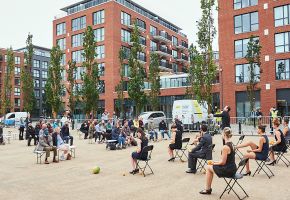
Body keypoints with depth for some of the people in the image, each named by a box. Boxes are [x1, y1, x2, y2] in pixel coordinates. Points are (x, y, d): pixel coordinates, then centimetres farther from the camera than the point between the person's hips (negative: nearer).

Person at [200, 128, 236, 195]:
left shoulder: (225, 147, -24)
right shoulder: (231, 144, 6)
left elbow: (223, 162, -19)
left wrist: (214, 163, -2)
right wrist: (216, 162, 13)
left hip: (228, 170, -9)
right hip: (232, 169, 9)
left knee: (208, 167, 9)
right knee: (211, 167, 21)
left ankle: (207, 189, 20)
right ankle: (208, 188, 29)